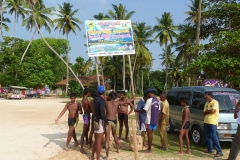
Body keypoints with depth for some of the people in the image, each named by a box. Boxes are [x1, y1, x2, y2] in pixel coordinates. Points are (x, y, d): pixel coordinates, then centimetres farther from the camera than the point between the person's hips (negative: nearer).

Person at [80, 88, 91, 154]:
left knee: (87, 130, 27)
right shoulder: (85, 100, -22)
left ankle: (87, 141, 47)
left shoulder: (84, 99, 9)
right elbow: (89, 110, -20)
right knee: (84, 132, -7)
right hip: (86, 116, -10)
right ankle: (81, 148, -4)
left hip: (86, 115, 10)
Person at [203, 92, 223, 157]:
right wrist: (209, 111, -9)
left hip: (212, 122, -8)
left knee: (214, 137, -10)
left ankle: (219, 152, -6)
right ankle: (210, 149, 25)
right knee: (207, 136, 12)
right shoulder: (206, 103, 14)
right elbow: (204, 113, 10)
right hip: (206, 122, 8)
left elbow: (213, 111, -23)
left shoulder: (215, 102, -10)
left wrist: (207, 111, -4)